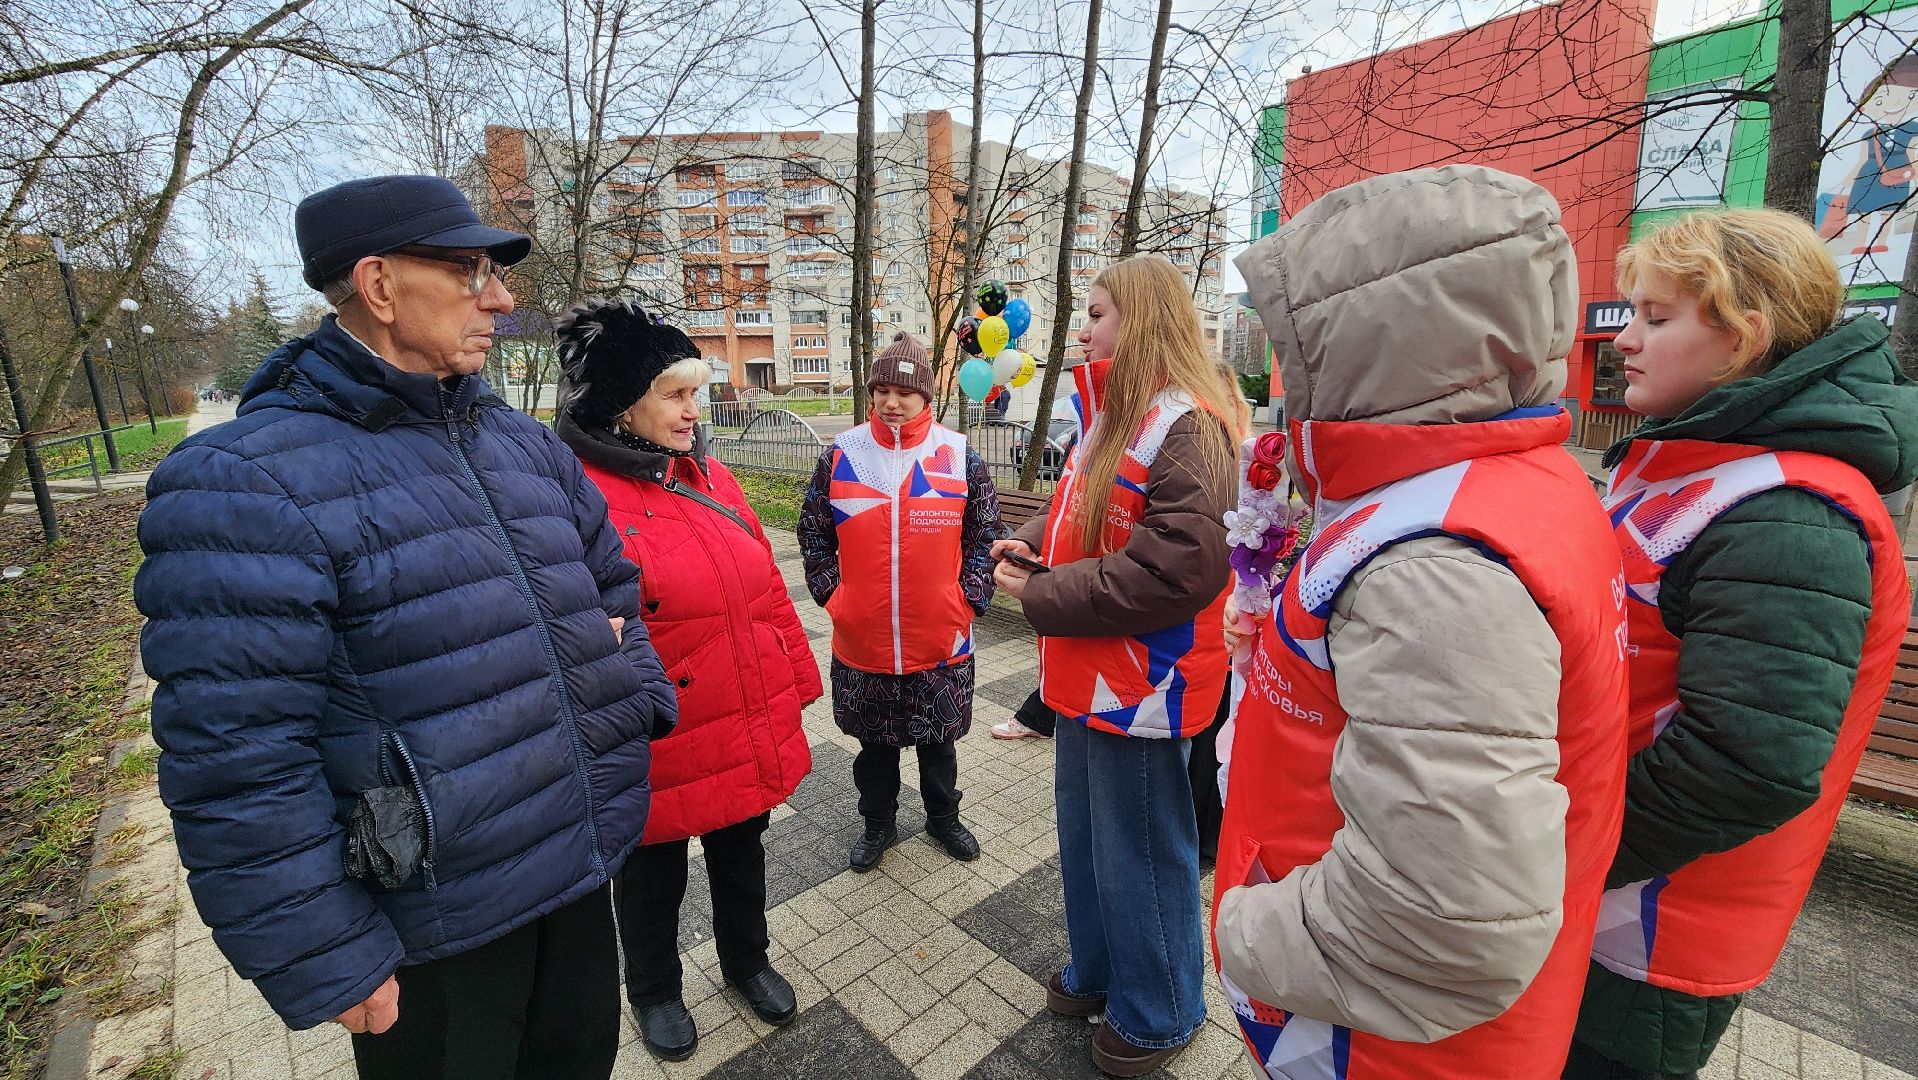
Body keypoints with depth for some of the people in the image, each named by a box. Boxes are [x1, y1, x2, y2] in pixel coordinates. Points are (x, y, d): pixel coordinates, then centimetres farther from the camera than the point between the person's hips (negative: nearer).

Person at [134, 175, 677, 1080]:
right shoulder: (245, 481, -17)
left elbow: (612, 581, 16)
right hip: (434, 930, -6)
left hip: (581, 869, 6)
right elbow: (237, 763, -19)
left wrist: (637, 696, 4)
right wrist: (326, 964, -16)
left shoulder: (526, 443, 5)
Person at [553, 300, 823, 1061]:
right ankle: (653, 992, 50)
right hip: (662, 760, -5)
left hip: (754, 735, 5)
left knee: (741, 857, 26)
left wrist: (796, 683, 9)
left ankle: (747, 961, 53)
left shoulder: (710, 477, 1)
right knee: (653, 881, 21)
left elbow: (768, 589, 6)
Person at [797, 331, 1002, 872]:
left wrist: (968, 600, -4)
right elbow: (813, 533, 5)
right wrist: (832, 595, -1)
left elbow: (984, 535, 2)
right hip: (861, 639, 1)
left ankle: (943, 816, 43)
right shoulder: (841, 455, -3)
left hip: (940, 639, 0)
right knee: (873, 740, 19)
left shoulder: (960, 456, -5)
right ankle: (878, 822, 42)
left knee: (938, 737, 19)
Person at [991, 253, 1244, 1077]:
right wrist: (1033, 542, -1)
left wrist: (1042, 597, -21)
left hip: (1140, 687, -9)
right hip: (1089, 675, 9)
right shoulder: (1113, 415, 10)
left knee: (1138, 854, 10)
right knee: (1084, 833, 24)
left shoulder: (1185, 428, -20)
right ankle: (1098, 974, 48)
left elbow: (1176, 568, -29)